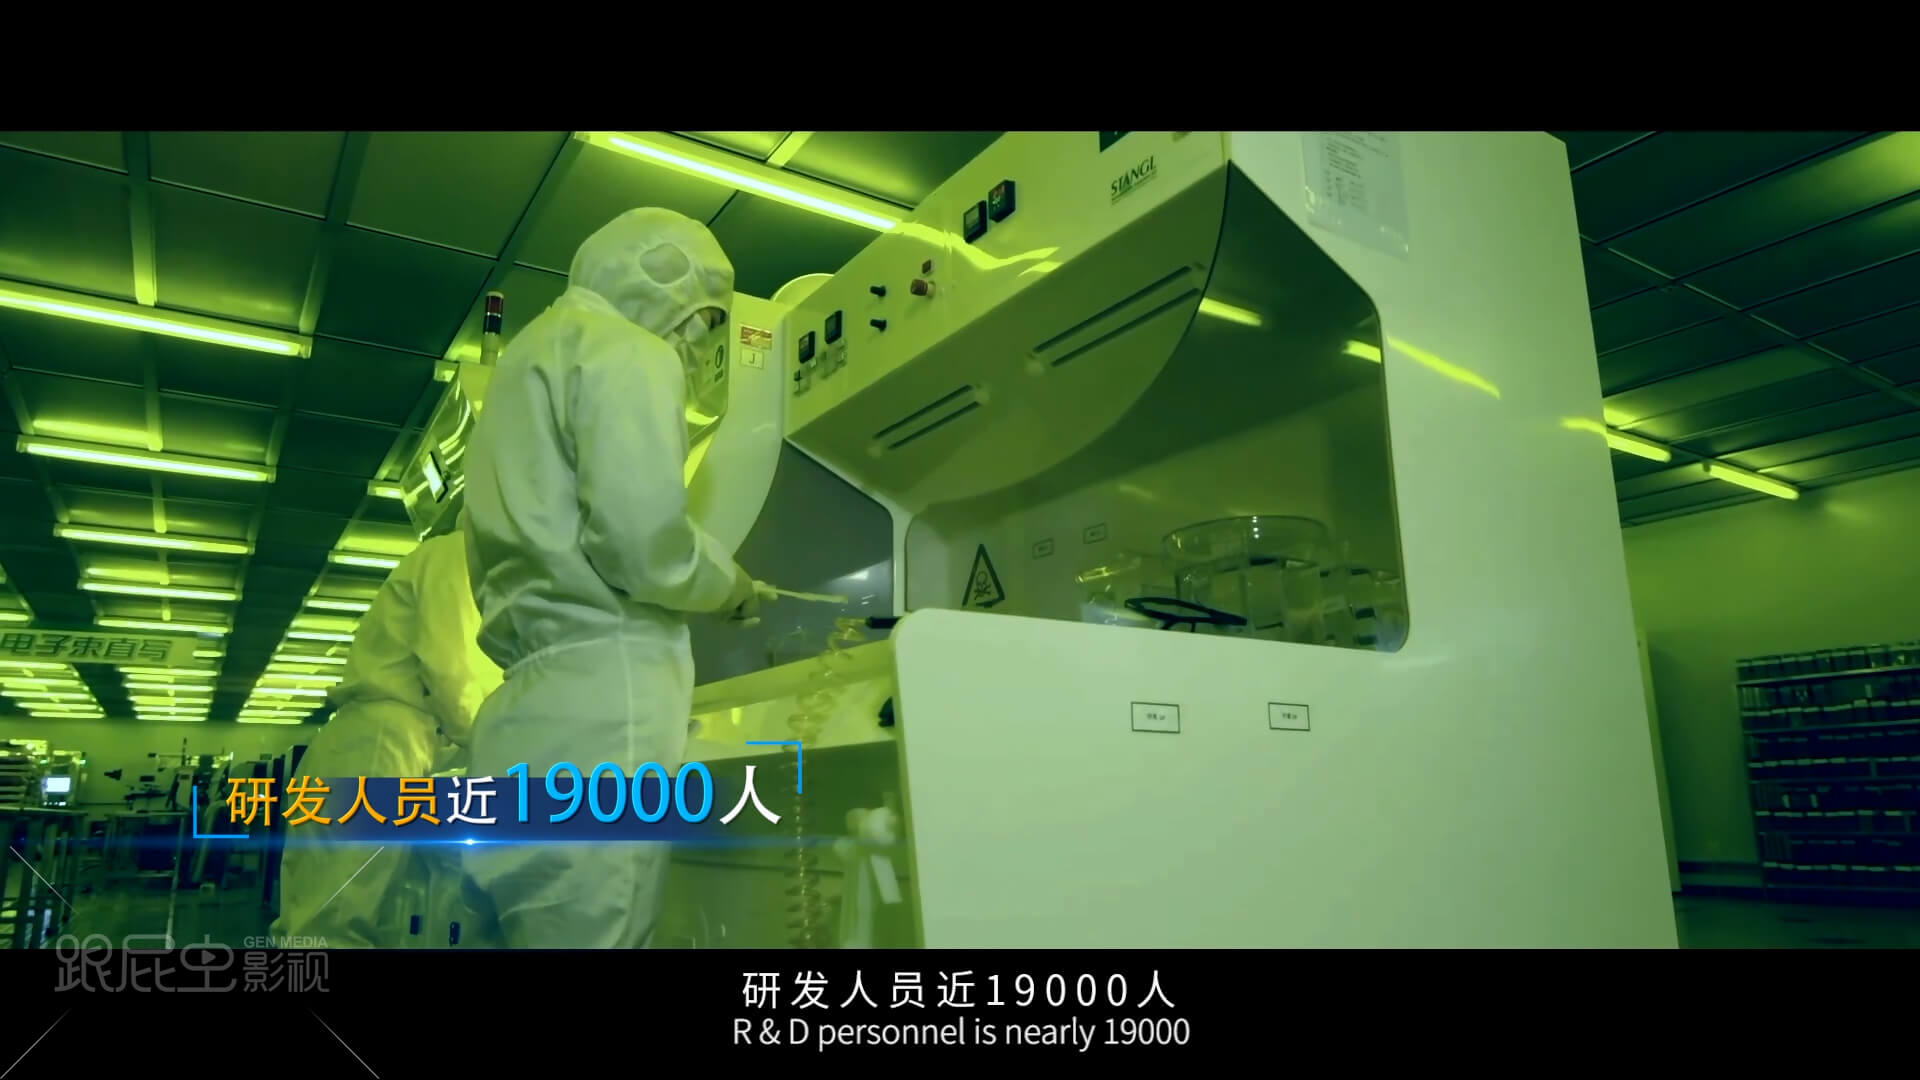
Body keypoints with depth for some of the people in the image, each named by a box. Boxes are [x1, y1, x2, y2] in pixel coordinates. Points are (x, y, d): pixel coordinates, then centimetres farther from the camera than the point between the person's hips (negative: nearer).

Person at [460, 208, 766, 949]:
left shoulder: (526, 358, 29)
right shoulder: (627, 351, -1)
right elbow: (639, 539, -16)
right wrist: (733, 587, 2)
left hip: (529, 705, 9)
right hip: (601, 694, -9)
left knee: (527, 930, 10)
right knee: (588, 932, -7)